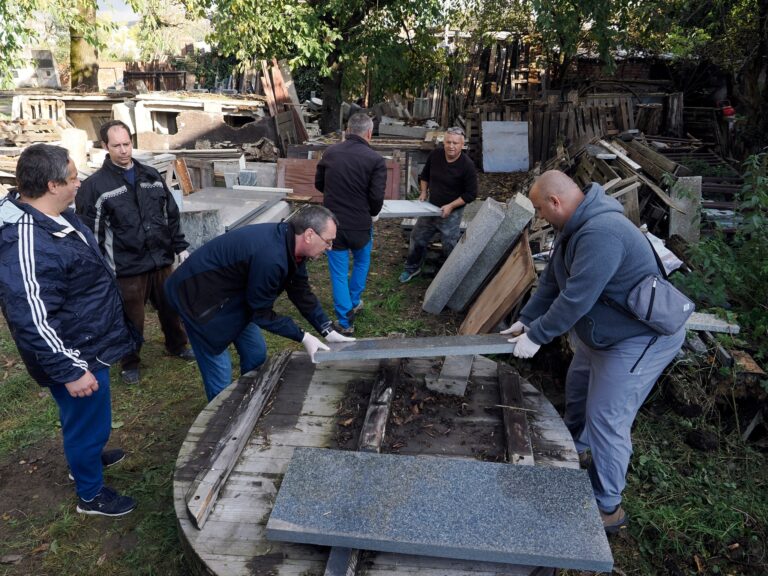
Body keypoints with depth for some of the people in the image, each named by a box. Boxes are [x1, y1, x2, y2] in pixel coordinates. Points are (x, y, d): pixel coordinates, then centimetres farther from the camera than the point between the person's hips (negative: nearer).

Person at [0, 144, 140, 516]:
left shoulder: (53, 215, 0)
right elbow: (33, 320, -31)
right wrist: (69, 371, -25)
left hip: (87, 345, 10)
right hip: (75, 355, -10)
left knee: (85, 418, 30)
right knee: (88, 420, 10)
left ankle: (86, 455, 55)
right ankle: (90, 495, 32)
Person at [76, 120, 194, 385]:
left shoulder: (151, 175, 6)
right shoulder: (95, 185, -8)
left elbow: (171, 215, 13)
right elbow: (90, 231, -8)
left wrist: (180, 247, 12)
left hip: (162, 260, 4)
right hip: (127, 268, -4)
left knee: (170, 309, 19)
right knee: (132, 318, 9)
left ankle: (177, 345, 43)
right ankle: (130, 362, 31)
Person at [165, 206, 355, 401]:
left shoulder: (290, 244, -7)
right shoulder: (270, 257, -35)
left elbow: (301, 291, 3)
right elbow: (262, 312, -23)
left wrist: (328, 331, -2)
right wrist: (303, 337, -16)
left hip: (231, 294, 9)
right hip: (198, 293, -9)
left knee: (256, 353, 13)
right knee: (220, 376, -6)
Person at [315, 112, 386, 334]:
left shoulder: (330, 152, -2)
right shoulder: (375, 160, -13)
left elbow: (319, 184, 9)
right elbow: (377, 197, -16)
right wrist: (373, 214, 5)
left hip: (333, 223, 2)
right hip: (360, 224, -1)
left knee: (339, 272, 11)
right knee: (361, 263, 27)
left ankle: (345, 321, 13)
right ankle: (354, 303, 39)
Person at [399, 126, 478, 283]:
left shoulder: (467, 165, -21)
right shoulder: (435, 155, -8)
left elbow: (471, 194, -14)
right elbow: (424, 175, 12)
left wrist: (450, 206, -19)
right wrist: (423, 192, 0)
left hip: (452, 212, -5)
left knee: (450, 246, 4)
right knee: (417, 237, 14)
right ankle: (412, 268, 36)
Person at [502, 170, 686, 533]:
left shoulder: (601, 233, -33)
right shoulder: (574, 228, 2)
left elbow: (575, 298, -33)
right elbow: (552, 281, 8)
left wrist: (536, 335, -22)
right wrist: (524, 320, 5)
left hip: (639, 340, -10)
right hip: (601, 332, 11)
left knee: (605, 418, -7)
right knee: (578, 387, 25)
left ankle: (607, 507, 10)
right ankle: (576, 449, 49)